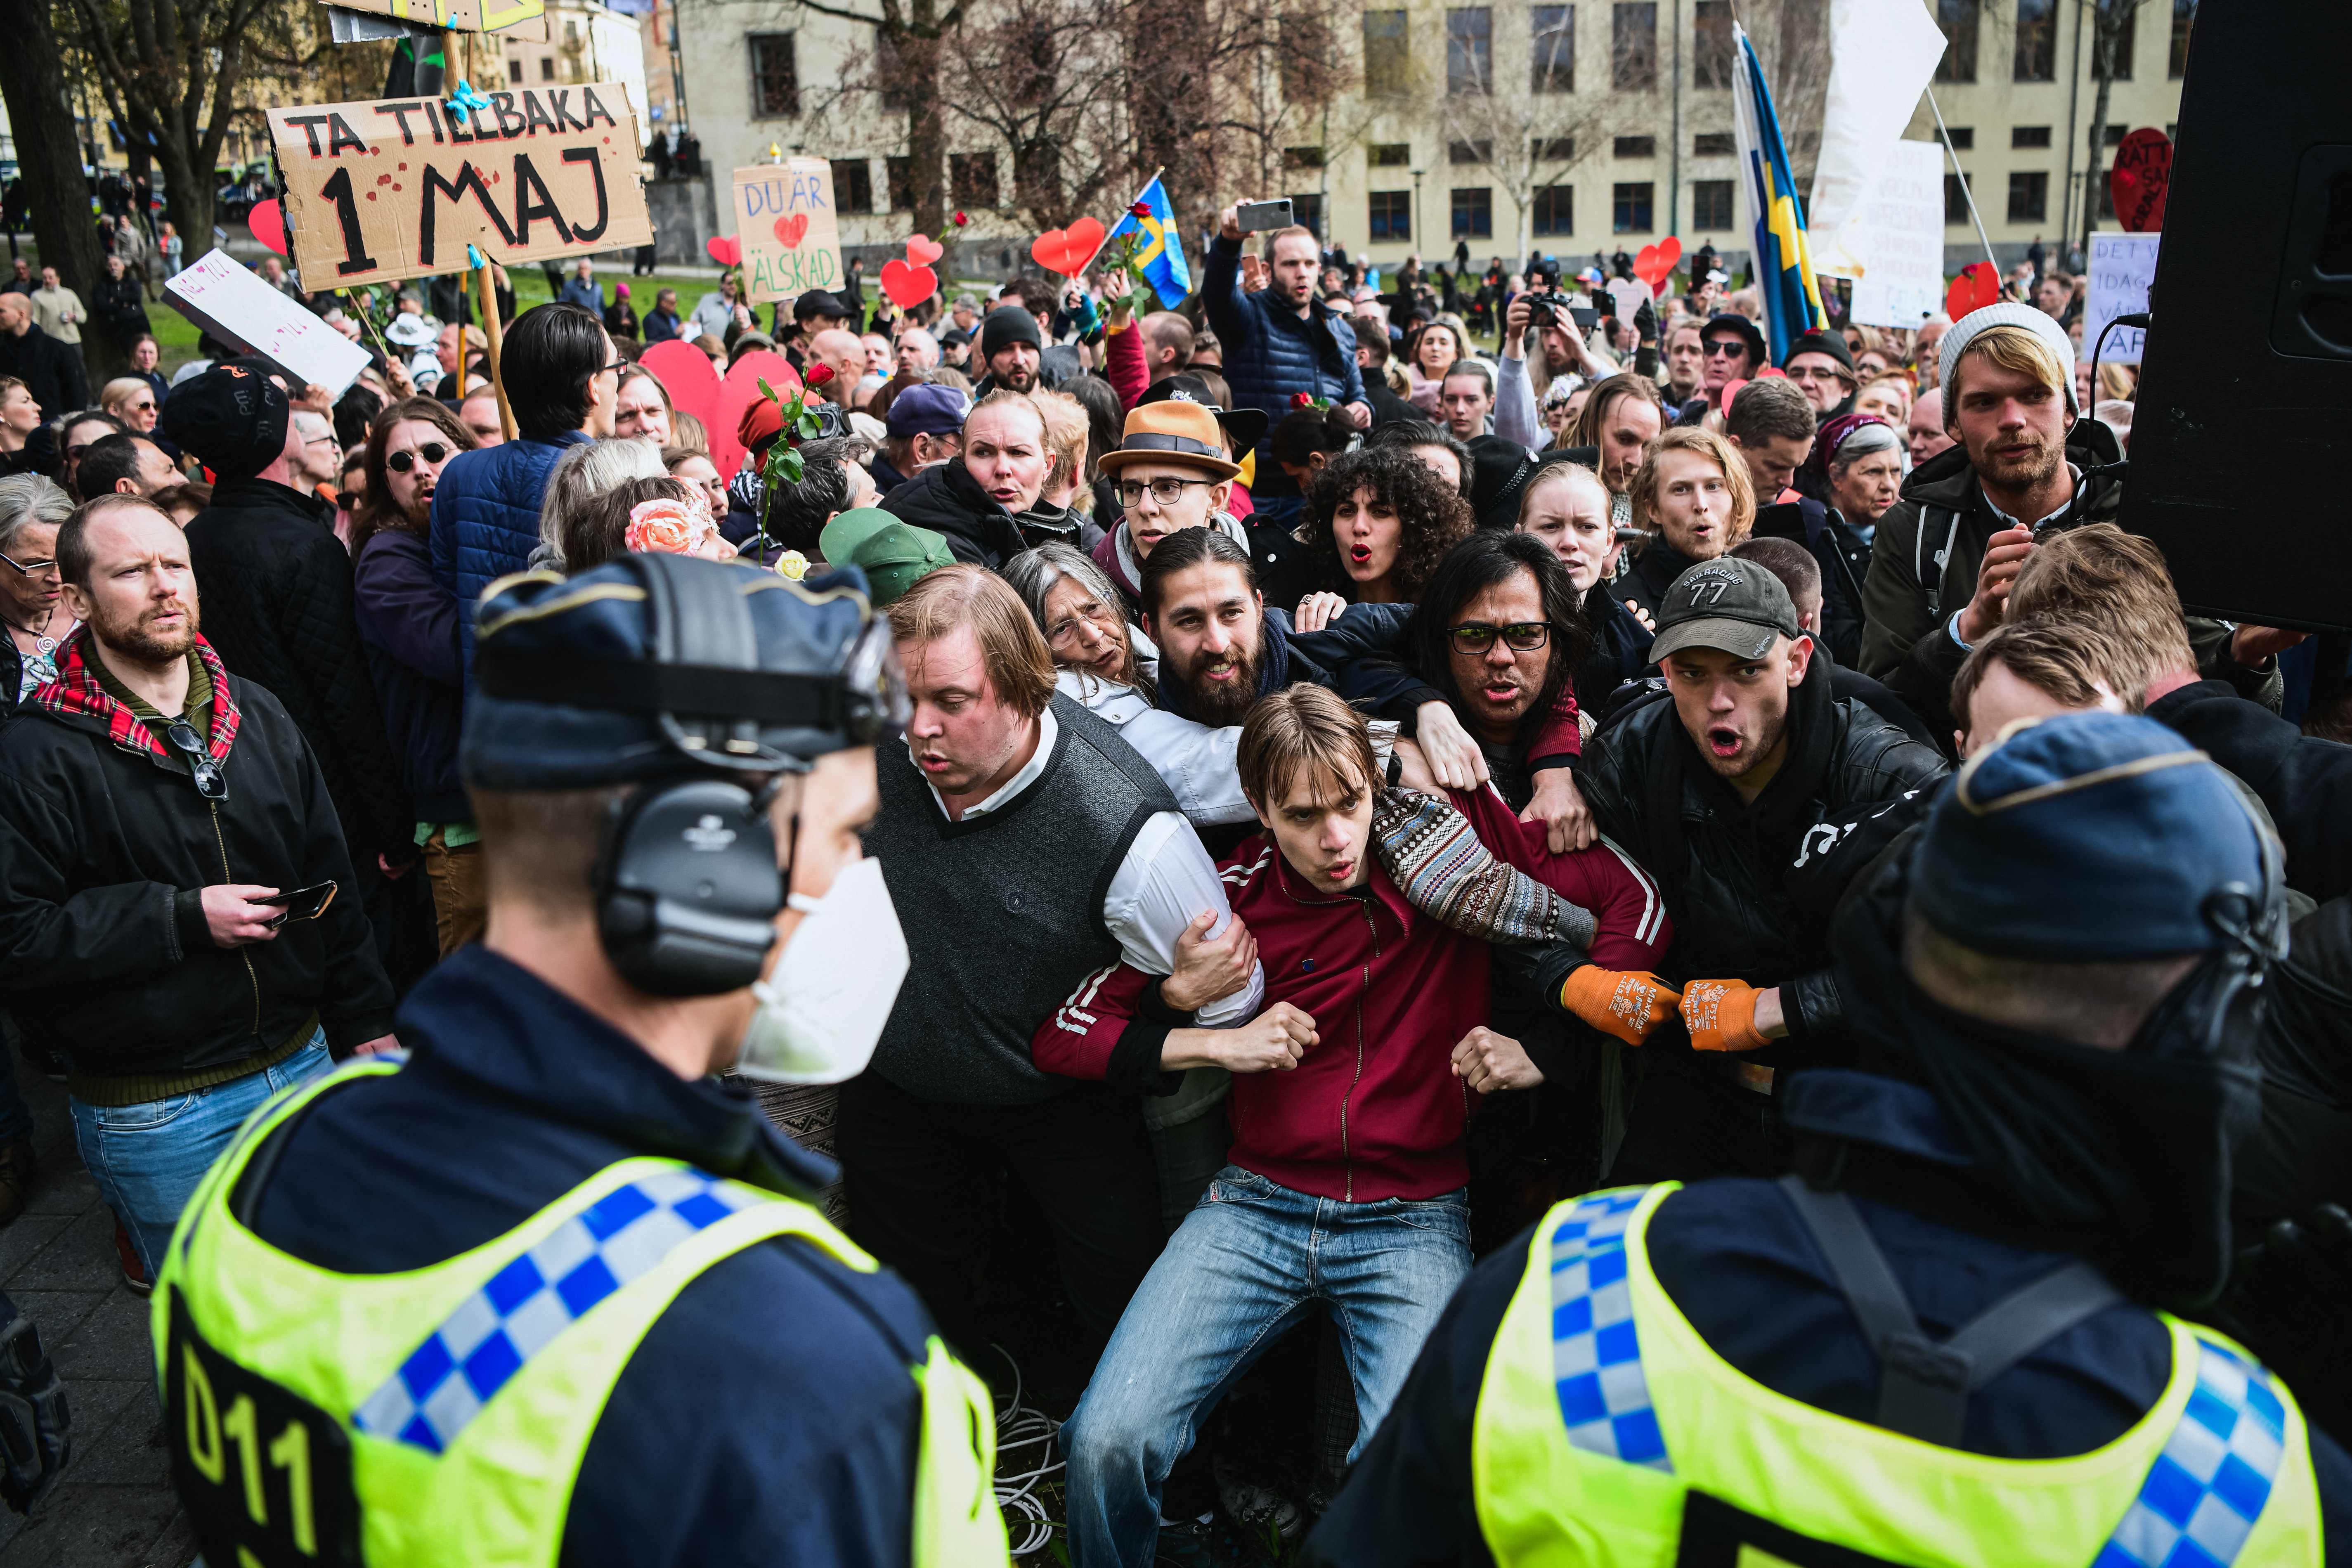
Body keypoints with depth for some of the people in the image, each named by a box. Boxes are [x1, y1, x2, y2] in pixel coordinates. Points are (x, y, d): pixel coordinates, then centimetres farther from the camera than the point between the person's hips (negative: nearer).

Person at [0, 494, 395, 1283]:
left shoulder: (256, 713, 7)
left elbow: (328, 877, 13)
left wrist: (365, 1023, 12)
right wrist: (186, 918, -21)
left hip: (303, 1064, 5)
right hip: (155, 1117, -5)